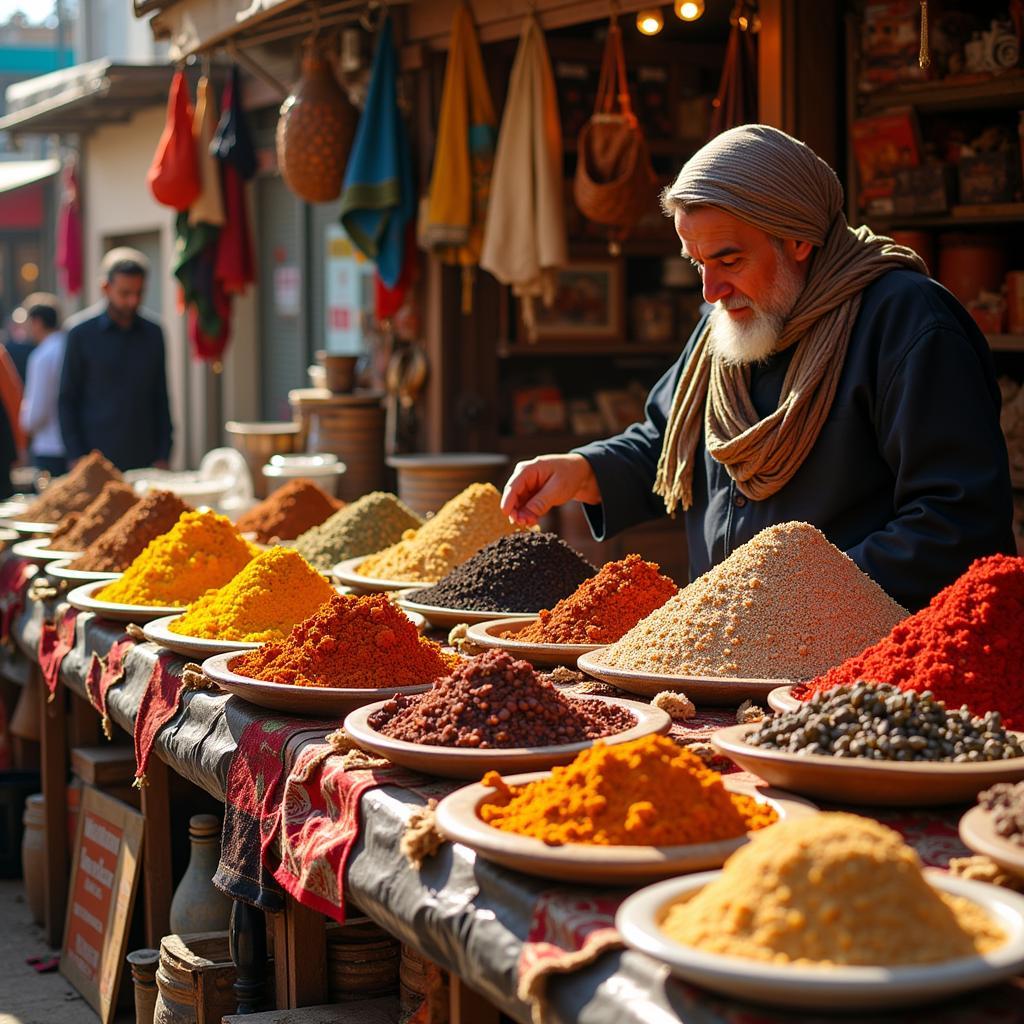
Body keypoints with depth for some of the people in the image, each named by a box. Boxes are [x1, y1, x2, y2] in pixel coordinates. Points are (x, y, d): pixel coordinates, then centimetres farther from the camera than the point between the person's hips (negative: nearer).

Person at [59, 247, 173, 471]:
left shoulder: (153, 333, 8)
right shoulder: (81, 331, -1)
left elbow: (161, 399, 12)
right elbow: (67, 400, 0)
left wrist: (163, 456, 5)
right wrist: (76, 459, -7)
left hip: (144, 461, 3)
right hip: (96, 462, -3)